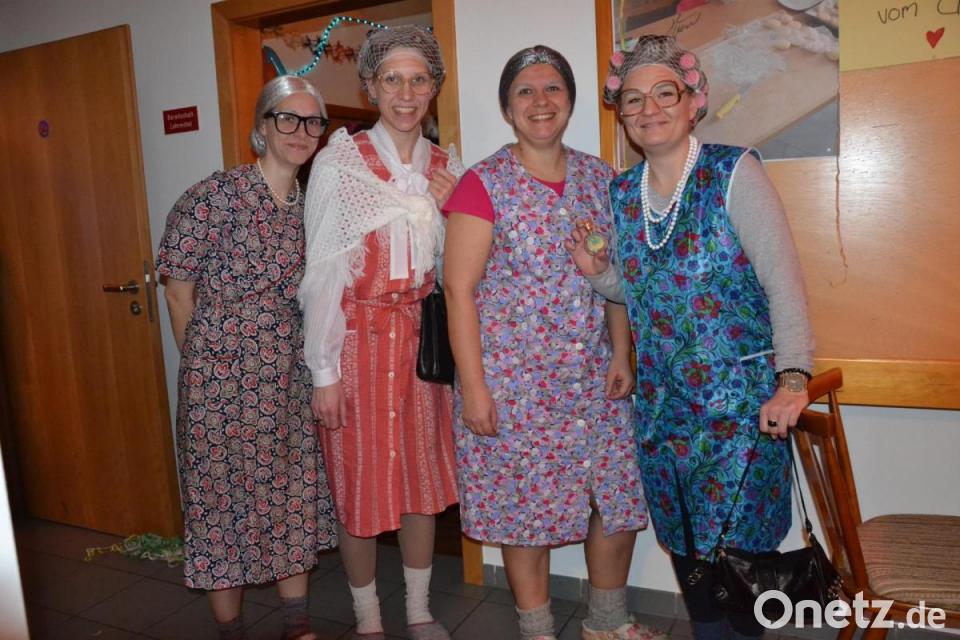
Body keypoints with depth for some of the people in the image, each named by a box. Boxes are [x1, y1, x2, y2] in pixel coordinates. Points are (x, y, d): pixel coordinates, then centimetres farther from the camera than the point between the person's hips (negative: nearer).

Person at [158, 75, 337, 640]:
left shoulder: (313, 202, 4)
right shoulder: (213, 197, -13)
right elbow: (179, 292, -5)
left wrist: (300, 360, 10)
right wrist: (209, 364, 4)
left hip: (291, 378, 5)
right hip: (223, 376, -5)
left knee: (296, 491, 12)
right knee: (226, 495, 8)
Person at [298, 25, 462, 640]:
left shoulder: (447, 167, 6)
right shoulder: (338, 163, -7)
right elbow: (323, 271, -9)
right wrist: (323, 371, -11)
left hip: (423, 336, 4)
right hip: (360, 337, -4)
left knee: (424, 475, 13)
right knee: (360, 481, 6)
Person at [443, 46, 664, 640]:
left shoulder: (599, 176, 8)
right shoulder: (484, 184, -6)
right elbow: (459, 288, -10)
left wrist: (621, 354, 4)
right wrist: (473, 387, -13)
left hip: (595, 378, 5)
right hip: (514, 381, -4)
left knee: (619, 501, 11)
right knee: (527, 507, 7)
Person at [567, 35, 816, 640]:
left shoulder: (734, 172, -8)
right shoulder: (621, 192, 7)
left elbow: (784, 278, -14)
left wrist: (793, 379, -25)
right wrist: (597, 271, -4)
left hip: (742, 401, -4)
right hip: (663, 403, 5)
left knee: (735, 547, 3)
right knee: (684, 545, 15)